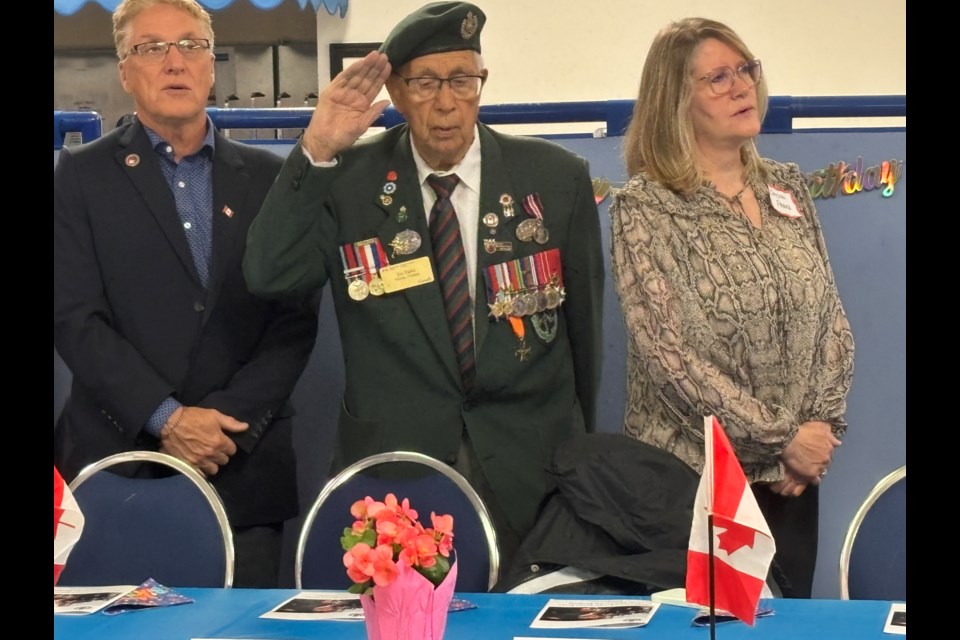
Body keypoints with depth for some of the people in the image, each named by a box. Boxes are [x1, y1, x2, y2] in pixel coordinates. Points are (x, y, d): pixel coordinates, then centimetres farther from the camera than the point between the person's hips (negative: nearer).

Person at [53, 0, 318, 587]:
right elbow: (75, 318, -4)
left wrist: (227, 421, -8)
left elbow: (295, 319, 4)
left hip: (244, 468, 2)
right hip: (118, 464, -1)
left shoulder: (267, 177, 10)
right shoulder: (84, 175, 5)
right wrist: (166, 418, -12)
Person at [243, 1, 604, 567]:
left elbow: (584, 319, 10)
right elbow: (269, 277, -11)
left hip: (530, 474, 1)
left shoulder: (556, 178, 2)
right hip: (392, 461, -1)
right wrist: (317, 151, -19)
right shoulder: (350, 180, 0)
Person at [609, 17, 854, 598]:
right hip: (690, 476, -5)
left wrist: (823, 429, -7)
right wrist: (782, 438, -16)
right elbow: (668, 354, -16)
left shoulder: (788, 189, 8)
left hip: (792, 477, 5)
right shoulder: (644, 208, -9)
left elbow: (833, 322, 7)